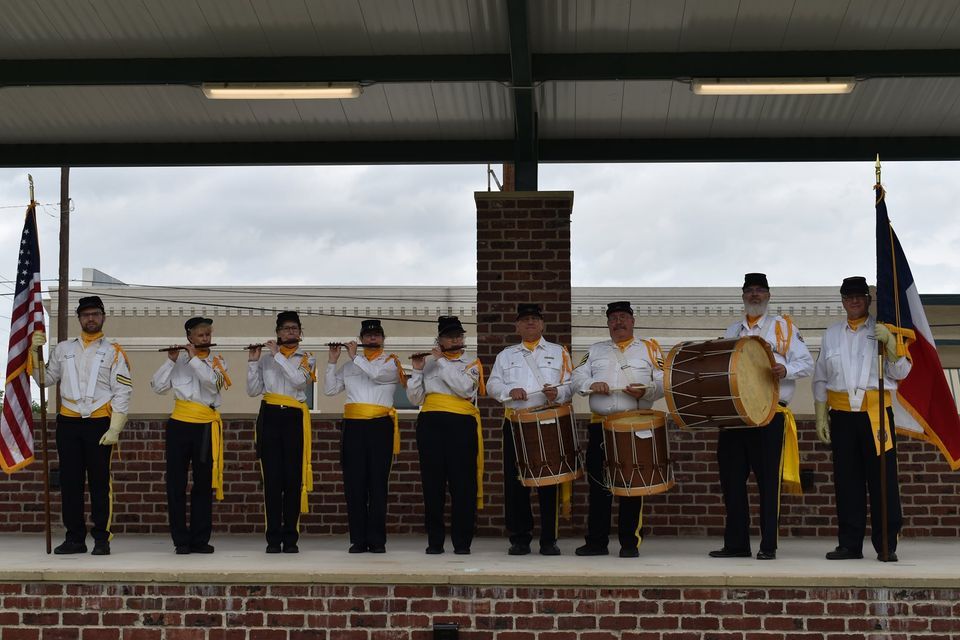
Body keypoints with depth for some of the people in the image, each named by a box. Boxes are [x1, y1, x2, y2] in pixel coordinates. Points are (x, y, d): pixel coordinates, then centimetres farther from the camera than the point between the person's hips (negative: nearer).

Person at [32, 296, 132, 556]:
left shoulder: (114, 352, 2)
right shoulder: (63, 349, 12)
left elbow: (122, 393, -3)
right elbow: (46, 380, 11)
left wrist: (114, 429, -11)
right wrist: (35, 353, -2)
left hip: (99, 424, -3)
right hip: (68, 423, 3)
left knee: (100, 482, 1)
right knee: (70, 482, 5)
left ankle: (102, 539, 7)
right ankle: (75, 538, 13)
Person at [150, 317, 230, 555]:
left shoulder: (217, 362, 9)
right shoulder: (179, 360, 9)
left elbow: (214, 383, -13)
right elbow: (158, 386, -1)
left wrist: (194, 358, -14)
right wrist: (171, 360, -9)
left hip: (206, 427, 0)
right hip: (180, 424, 0)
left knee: (203, 484, 4)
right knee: (176, 483, -1)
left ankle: (200, 539, 10)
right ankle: (181, 540, 4)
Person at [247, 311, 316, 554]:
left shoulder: (306, 358, 8)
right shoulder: (266, 358, 13)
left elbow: (299, 379, -14)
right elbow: (253, 391, 8)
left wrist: (277, 354, -12)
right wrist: (253, 362, -2)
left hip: (294, 418, -1)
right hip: (270, 416, 1)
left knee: (293, 478, -1)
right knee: (272, 478, -1)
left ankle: (291, 538, 4)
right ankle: (273, 538, 2)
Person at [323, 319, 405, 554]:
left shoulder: (391, 361, 8)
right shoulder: (349, 365, 19)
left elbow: (377, 374, -14)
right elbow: (330, 389, 14)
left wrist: (355, 356, -6)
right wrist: (332, 362, 5)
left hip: (380, 426, -3)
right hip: (354, 426, 3)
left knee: (377, 483, -2)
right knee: (354, 483, 0)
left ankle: (377, 540, 1)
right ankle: (358, 539, 5)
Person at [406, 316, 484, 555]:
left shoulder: (471, 364, 9)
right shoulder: (428, 364, 15)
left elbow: (465, 388, -11)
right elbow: (415, 398, 11)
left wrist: (442, 361, -8)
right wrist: (417, 370, -2)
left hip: (461, 425, -2)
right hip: (430, 423, 2)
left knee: (462, 484, -3)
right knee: (432, 484, 2)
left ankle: (462, 541, 3)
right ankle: (434, 541, 8)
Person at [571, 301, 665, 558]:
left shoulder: (649, 348, 10)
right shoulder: (595, 350, 18)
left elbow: (664, 382, 2)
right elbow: (577, 376, 10)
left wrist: (646, 391, -17)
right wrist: (591, 385, -11)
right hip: (600, 425, 2)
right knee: (598, 485, 4)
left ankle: (630, 544, 5)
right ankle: (596, 542, 10)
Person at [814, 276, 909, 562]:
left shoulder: (882, 330, 7)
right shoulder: (832, 334, 15)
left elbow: (901, 372, 2)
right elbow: (820, 379, 15)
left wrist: (890, 343, -13)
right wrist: (821, 416, 8)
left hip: (876, 413, -2)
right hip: (842, 415, 2)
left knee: (882, 480, -3)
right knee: (847, 481, 3)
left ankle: (886, 546, 2)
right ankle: (850, 544, 9)